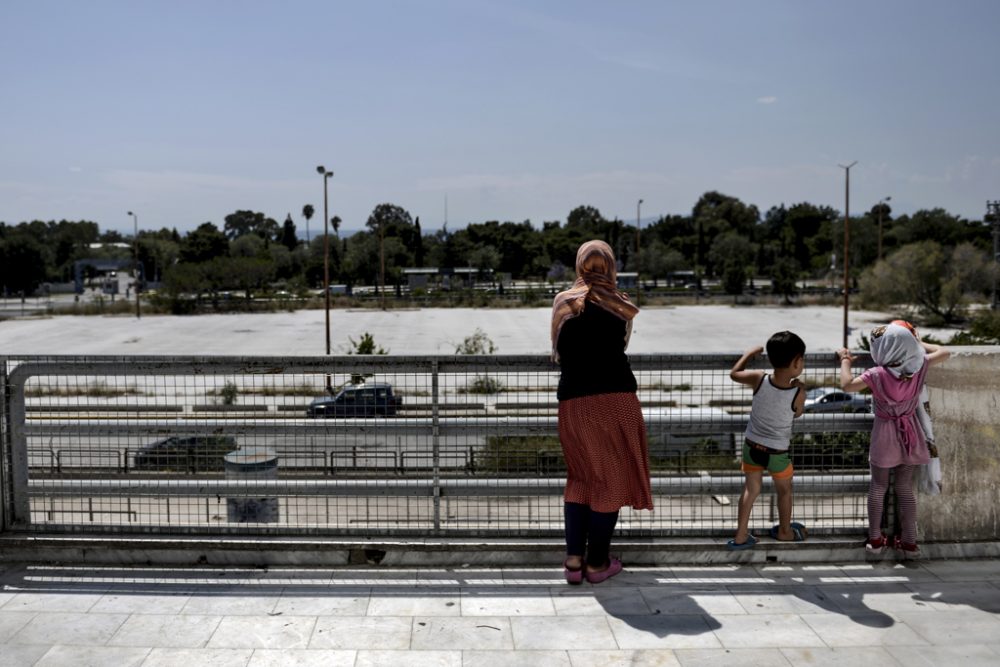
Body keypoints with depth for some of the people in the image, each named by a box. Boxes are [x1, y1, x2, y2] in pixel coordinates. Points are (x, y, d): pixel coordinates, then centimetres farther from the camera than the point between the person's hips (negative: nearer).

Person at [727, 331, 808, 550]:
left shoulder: (759, 380, -18)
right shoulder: (798, 394, -23)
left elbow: (734, 374, 0)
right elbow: (797, 414, -2)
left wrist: (749, 353, 12)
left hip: (751, 446, 2)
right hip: (777, 453, -2)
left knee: (751, 489, 17)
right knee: (784, 490, 23)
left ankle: (740, 536, 21)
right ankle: (784, 531, 42)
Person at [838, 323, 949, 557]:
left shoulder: (878, 374, -21)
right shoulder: (919, 366, -10)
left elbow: (847, 385, -23)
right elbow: (944, 352, 6)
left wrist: (845, 360, -8)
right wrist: (919, 343, 17)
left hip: (885, 434, -3)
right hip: (910, 434, 3)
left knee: (878, 486, 13)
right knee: (905, 487, 13)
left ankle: (875, 538, 19)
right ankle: (909, 542, 18)